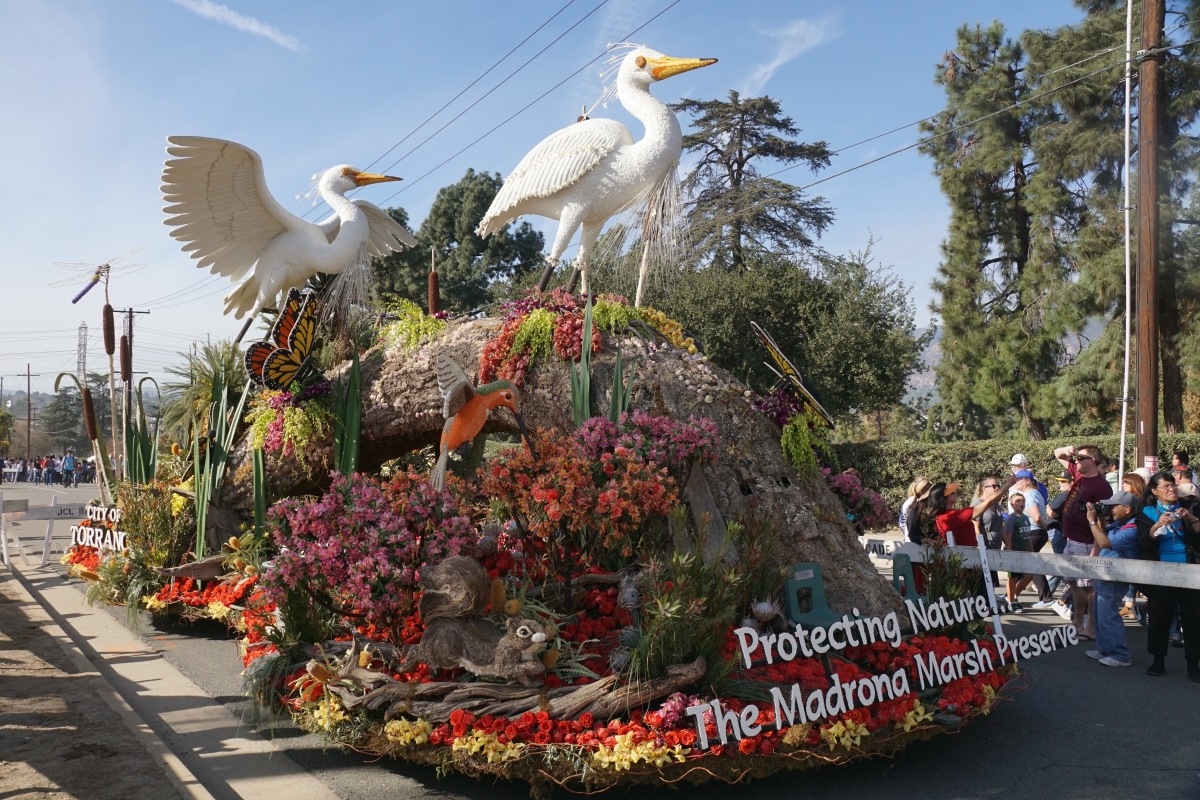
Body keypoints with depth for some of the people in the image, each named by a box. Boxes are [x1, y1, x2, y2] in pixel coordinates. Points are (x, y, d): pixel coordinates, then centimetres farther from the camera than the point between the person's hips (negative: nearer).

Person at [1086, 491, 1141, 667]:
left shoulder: (1131, 530, -23)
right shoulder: (1118, 524, 6)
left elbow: (1105, 542, -30)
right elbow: (1104, 534, 22)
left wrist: (1092, 521, -22)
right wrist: (1100, 518, 7)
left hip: (1114, 580, -10)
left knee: (1108, 616, -6)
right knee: (1101, 615, 17)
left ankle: (1121, 656, 1)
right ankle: (1105, 650, 27)